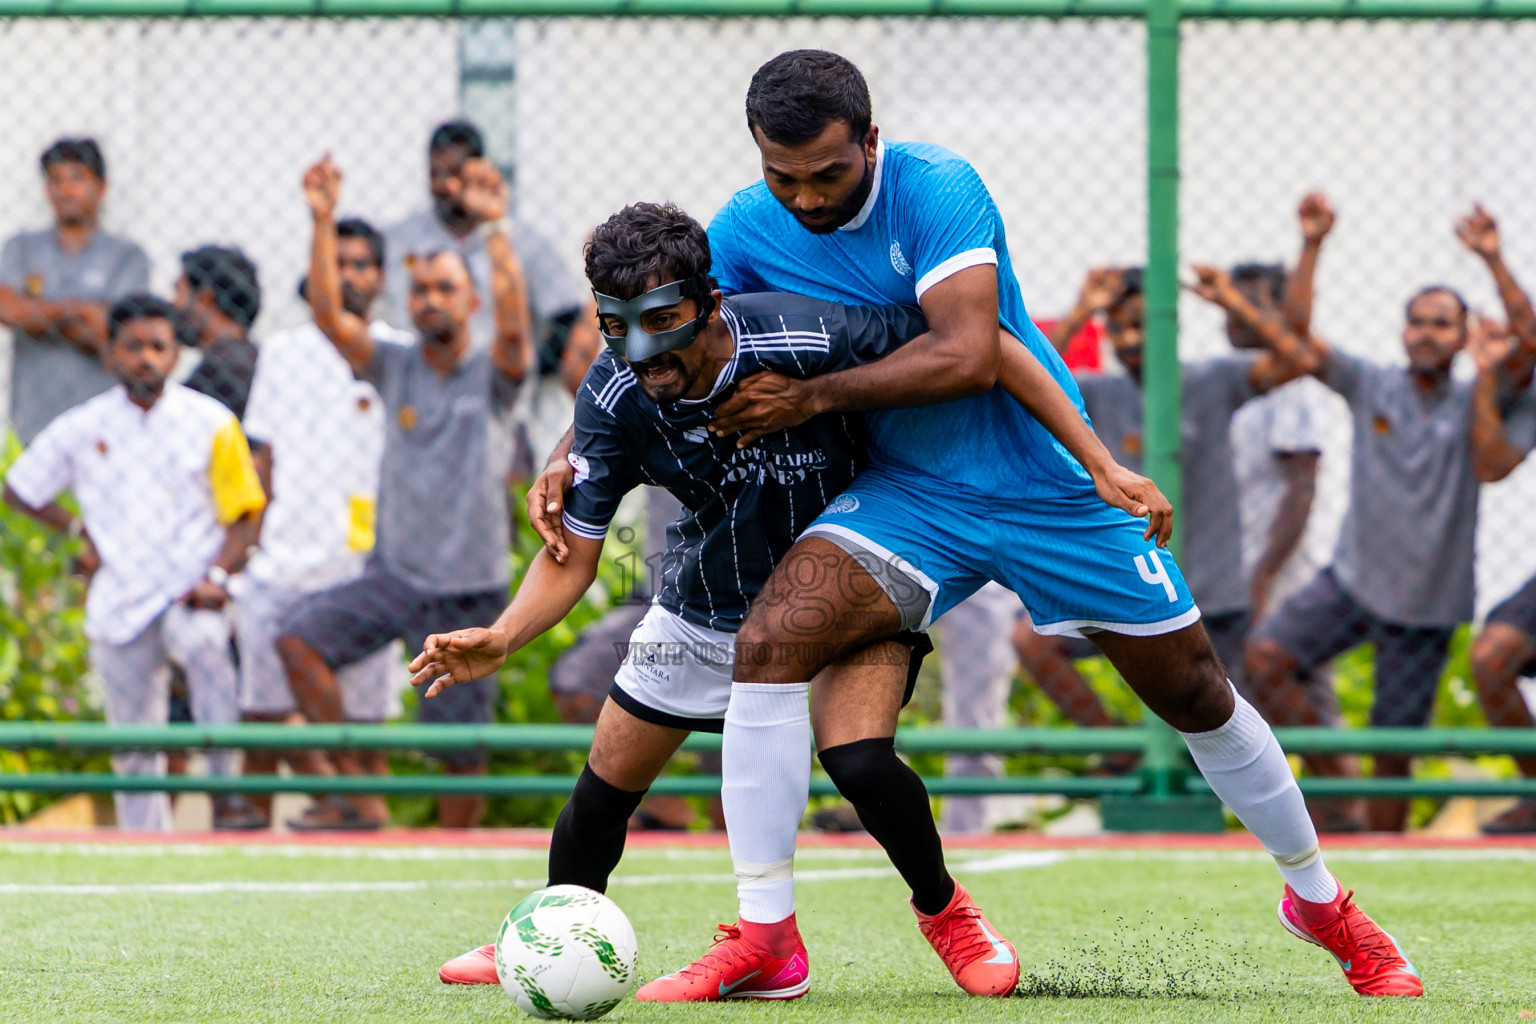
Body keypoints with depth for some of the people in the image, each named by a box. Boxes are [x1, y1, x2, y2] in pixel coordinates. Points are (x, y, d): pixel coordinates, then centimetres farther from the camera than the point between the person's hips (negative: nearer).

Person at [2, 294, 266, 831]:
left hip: (191, 593, -3)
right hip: (120, 601, 3)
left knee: (206, 644, -36)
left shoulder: (211, 422, 0)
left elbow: (242, 517, 2)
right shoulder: (81, 428, 4)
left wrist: (216, 578, -13)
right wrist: (80, 530, 9)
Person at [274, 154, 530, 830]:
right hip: (393, 574, 3)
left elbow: (514, 323, -24)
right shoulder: (393, 367, 5)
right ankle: (357, 793, -15)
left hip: (469, 590, -3)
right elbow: (328, 314, -8)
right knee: (299, 638, -20)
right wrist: (323, 222, -19)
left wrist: (494, 228, -33)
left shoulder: (491, 376, -3)